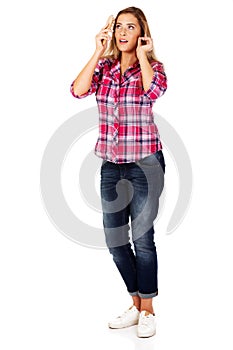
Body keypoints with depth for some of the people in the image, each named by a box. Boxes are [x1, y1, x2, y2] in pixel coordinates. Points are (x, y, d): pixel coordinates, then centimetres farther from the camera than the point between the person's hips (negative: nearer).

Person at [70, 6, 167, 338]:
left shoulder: (152, 66, 0)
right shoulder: (104, 67, 8)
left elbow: (154, 90, -24)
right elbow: (78, 90, -11)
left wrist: (142, 55, -12)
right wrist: (98, 52, -6)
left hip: (145, 163, -4)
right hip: (111, 164, 5)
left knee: (142, 238, 0)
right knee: (114, 239, 10)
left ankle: (147, 311, 16)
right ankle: (136, 305, 28)